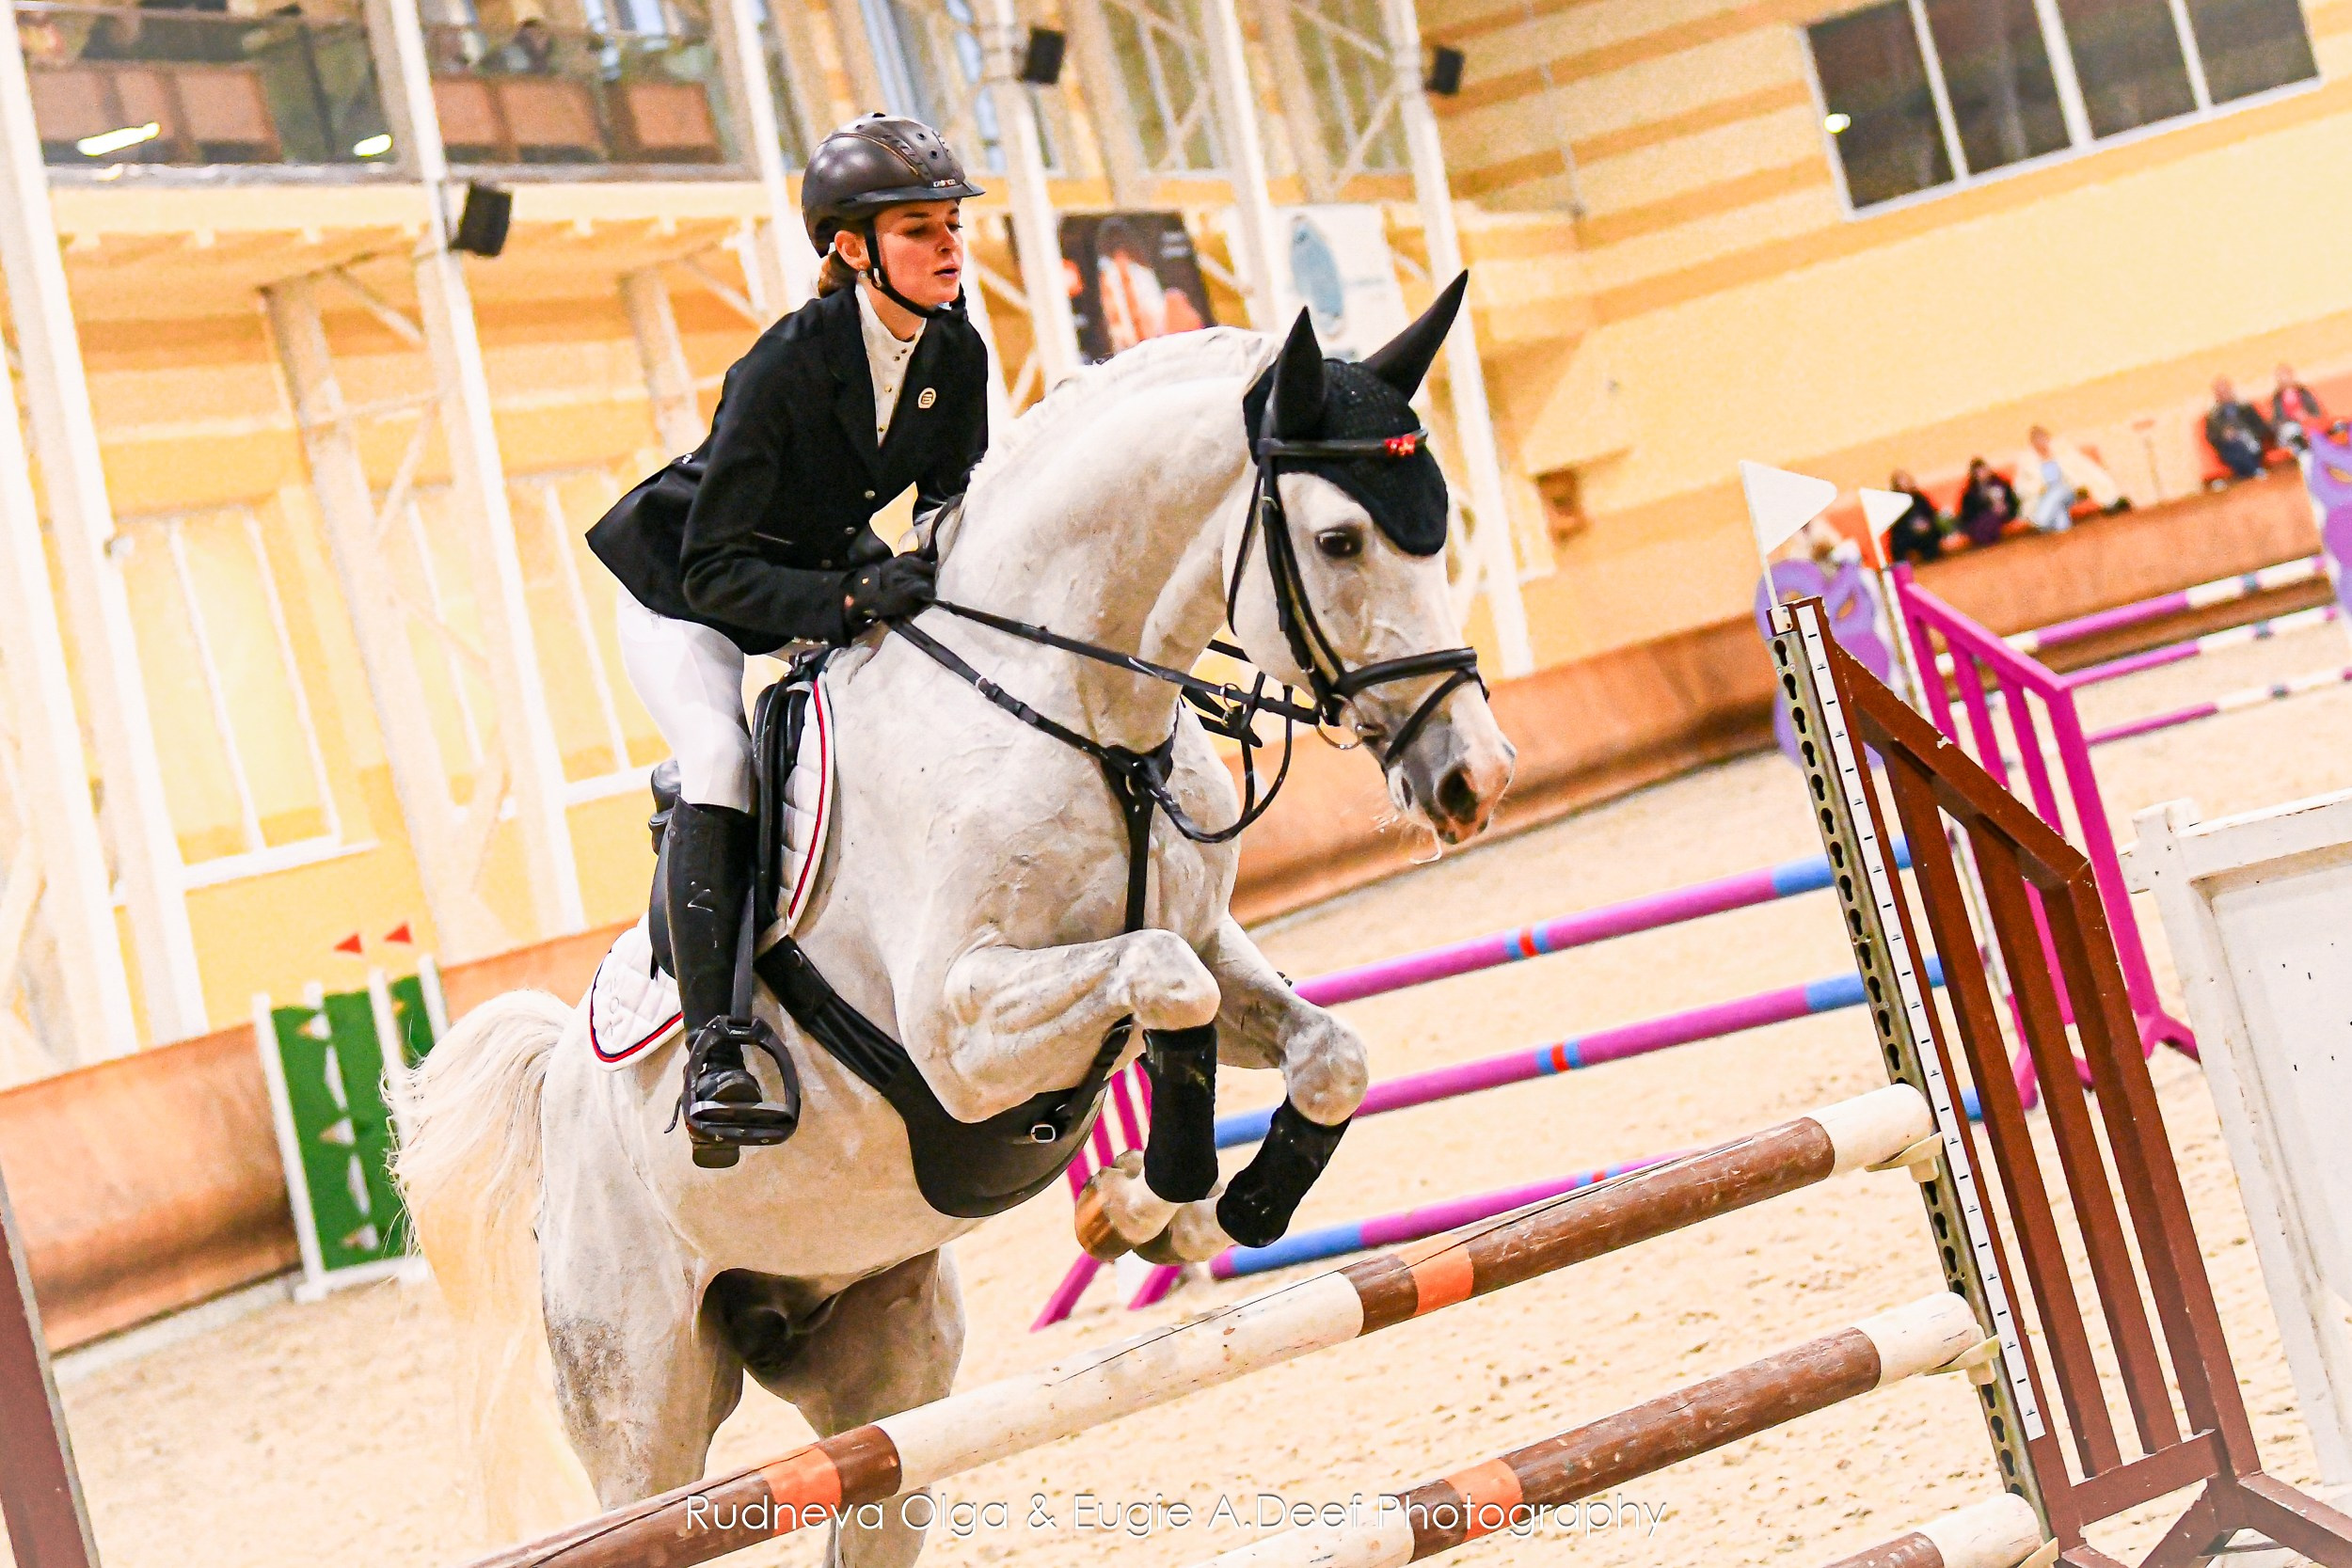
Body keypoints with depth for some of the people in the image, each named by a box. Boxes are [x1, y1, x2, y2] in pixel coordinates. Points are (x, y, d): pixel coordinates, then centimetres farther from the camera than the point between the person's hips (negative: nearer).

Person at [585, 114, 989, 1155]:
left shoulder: (958, 357, -13)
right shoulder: (785, 365, -31)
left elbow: (952, 509, 1)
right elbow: (714, 569, -30)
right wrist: (847, 598, -44)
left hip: (825, 579, 6)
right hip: (681, 595, -6)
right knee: (721, 755, -31)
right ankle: (715, 1043, -36)